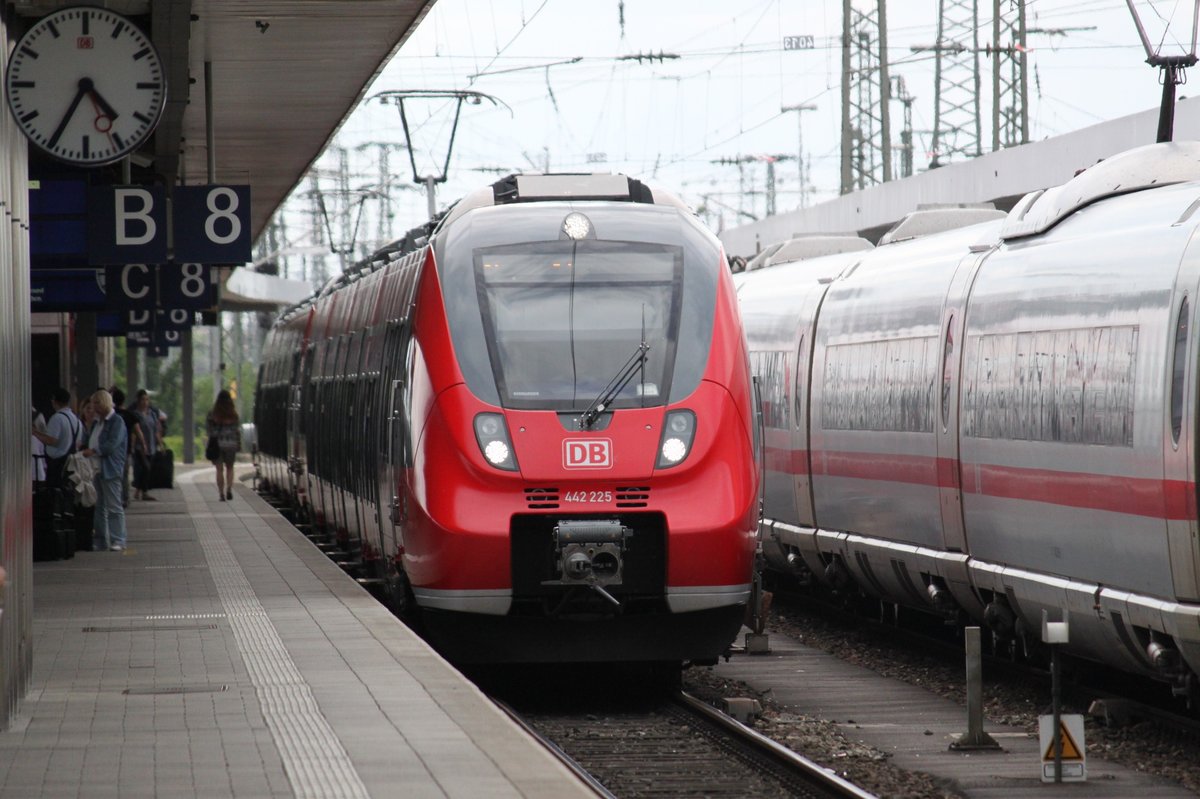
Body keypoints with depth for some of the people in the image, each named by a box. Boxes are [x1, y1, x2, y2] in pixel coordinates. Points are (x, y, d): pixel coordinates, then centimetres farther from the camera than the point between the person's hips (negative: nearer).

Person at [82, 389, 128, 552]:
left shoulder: (117, 421, -7)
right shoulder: (97, 422, 20)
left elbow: (112, 444, -17)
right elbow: (90, 442, 25)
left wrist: (93, 451, -23)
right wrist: (84, 449, 6)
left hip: (110, 470, -8)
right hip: (96, 469, 8)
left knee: (114, 506, -6)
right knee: (99, 506, 10)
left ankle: (118, 541, -3)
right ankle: (100, 541, 14)